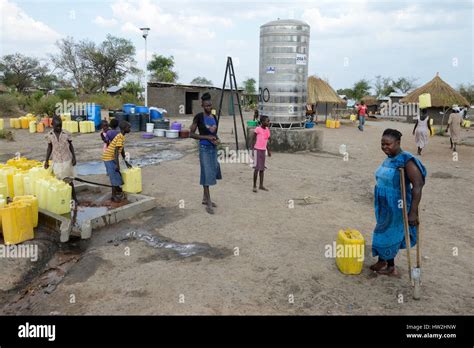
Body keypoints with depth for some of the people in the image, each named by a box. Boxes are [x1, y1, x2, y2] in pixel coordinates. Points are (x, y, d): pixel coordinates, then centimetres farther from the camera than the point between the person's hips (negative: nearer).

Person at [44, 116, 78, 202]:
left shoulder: (67, 134, -7)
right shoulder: (49, 135, -2)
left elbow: (71, 146, 1)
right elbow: (49, 148, 8)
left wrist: (74, 157, -6)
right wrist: (46, 161, 7)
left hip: (67, 160, -2)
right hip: (56, 162, 2)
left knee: (68, 180, 1)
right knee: (60, 180, 7)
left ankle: (74, 197, 11)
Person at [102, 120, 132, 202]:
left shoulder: (121, 136, 10)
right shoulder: (120, 137, -20)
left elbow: (122, 150, 18)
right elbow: (116, 151, -25)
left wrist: (126, 162, 22)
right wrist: (117, 165, -27)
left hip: (110, 158, 9)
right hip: (109, 158, -9)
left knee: (116, 175, 19)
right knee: (115, 176, -5)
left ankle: (118, 191, 33)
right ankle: (114, 196, 3)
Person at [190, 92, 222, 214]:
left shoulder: (214, 117, 9)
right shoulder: (199, 117, -9)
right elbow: (191, 134, -10)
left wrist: (217, 139, -2)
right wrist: (207, 137, -18)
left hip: (214, 147, 7)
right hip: (204, 148, -7)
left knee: (212, 173, 12)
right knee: (207, 174, -6)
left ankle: (205, 198, 27)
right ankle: (208, 203, 0)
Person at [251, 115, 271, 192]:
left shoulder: (267, 129, 9)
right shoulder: (258, 129, -11)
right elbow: (253, 139, -8)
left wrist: (268, 150, 18)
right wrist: (253, 149, -13)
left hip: (263, 150, 7)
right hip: (257, 150, -7)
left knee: (262, 168, 10)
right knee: (257, 167, -7)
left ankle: (261, 185, 17)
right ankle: (254, 186, 2)